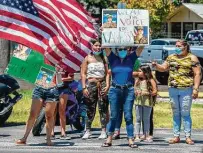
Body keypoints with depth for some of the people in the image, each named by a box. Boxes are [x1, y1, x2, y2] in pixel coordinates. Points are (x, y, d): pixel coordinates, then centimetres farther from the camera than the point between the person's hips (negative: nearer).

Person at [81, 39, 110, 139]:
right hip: (91, 84, -2)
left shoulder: (103, 59, 11)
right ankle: (87, 131, 7)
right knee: (90, 109, 0)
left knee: (103, 108, -3)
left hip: (102, 84, 2)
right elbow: (83, 73, 1)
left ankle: (103, 131, -1)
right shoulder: (88, 58, 5)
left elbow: (107, 73, 8)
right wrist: (84, 87, -8)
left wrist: (107, 85, -5)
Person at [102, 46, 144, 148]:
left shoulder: (131, 58, 5)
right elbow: (107, 48, -5)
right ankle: (109, 139, 12)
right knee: (113, 116, 5)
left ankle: (130, 140, -1)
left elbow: (140, 48, -1)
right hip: (115, 90, 0)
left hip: (128, 91, 0)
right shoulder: (113, 59, 5)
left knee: (128, 116, -1)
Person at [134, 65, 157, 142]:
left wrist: (147, 93, -17)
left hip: (147, 102, -3)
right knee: (138, 119, 3)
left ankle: (146, 135, 11)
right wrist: (135, 92, -7)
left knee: (146, 119, 5)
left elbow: (155, 92, -5)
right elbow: (134, 90, 15)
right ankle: (137, 135, 2)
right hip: (138, 101, 3)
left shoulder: (151, 81, -3)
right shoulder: (137, 81, 10)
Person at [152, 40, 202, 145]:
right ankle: (176, 136, 12)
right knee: (176, 113, 8)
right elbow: (163, 68, 14)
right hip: (173, 89, 5)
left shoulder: (192, 58, 0)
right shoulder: (171, 57, 14)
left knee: (185, 113, -5)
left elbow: (197, 74, -4)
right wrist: (156, 66, -8)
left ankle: (188, 137, 0)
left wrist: (196, 88, -11)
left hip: (186, 89, -5)